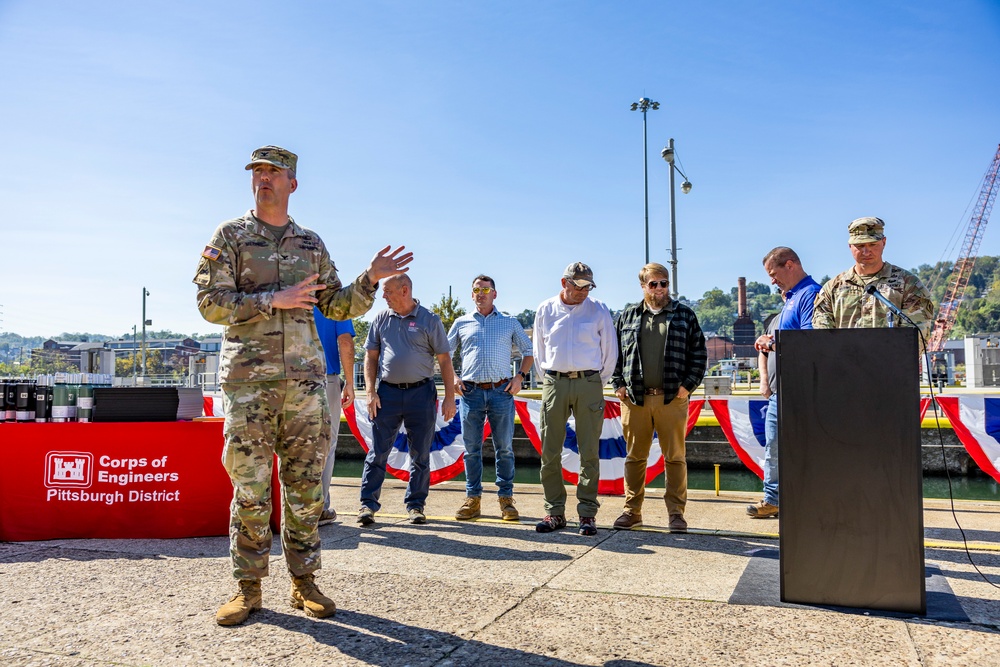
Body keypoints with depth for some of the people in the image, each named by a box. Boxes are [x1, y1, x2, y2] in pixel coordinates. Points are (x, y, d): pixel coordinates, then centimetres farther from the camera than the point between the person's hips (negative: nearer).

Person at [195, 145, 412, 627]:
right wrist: (271, 300, -15)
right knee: (250, 485, 0)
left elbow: (337, 307, 14)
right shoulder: (230, 236, 6)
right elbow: (210, 302, -4)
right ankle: (248, 587, 13)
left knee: (305, 483, 5)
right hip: (249, 376, -2)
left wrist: (371, 279, -1)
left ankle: (303, 581, 16)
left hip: (305, 376, 3)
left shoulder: (312, 244, 15)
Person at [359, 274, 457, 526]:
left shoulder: (429, 320, 0)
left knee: (420, 454, 6)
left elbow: (444, 359, 1)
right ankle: (368, 504, 7)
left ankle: (415, 505, 17)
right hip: (388, 392, 2)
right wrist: (370, 392, -1)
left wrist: (449, 397, -4)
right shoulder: (381, 319, 8)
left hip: (421, 393, -1)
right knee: (378, 452, 1)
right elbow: (371, 357, 10)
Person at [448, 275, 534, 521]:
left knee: (504, 448, 2)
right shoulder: (462, 323, 13)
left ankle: (506, 499, 10)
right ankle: (473, 499, 13)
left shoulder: (510, 323, 12)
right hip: (471, 392, 1)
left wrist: (520, 376, 1)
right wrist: (453, 378, 3)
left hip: (501, 392, -1)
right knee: (471, 449, 4)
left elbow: (528, 352, 15)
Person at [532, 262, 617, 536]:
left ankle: (587, 513, 7)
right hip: (554, 383, 2)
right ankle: (555, 512, 11)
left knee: (589, 452, -1)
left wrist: (598, 383, 9)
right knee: (550, 452, 2)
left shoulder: (598, 310, 3)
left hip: (589, 383, -1)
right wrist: (552, 377, 11)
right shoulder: (545, 310, 8)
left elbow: (610, 351, 8)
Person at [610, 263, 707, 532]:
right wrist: (618, 384, 4)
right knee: (634, 457, 7)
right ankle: (632, 510, 16)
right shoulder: (627, 316, 12)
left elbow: (699, 353, 7)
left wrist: (688, 384, -3)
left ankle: (676, 512, 12)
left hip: (672, 399, -1)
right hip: (634, 399, 1)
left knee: (675, 457, 3)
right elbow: (614, 352, 14)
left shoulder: (685, 315, 9)